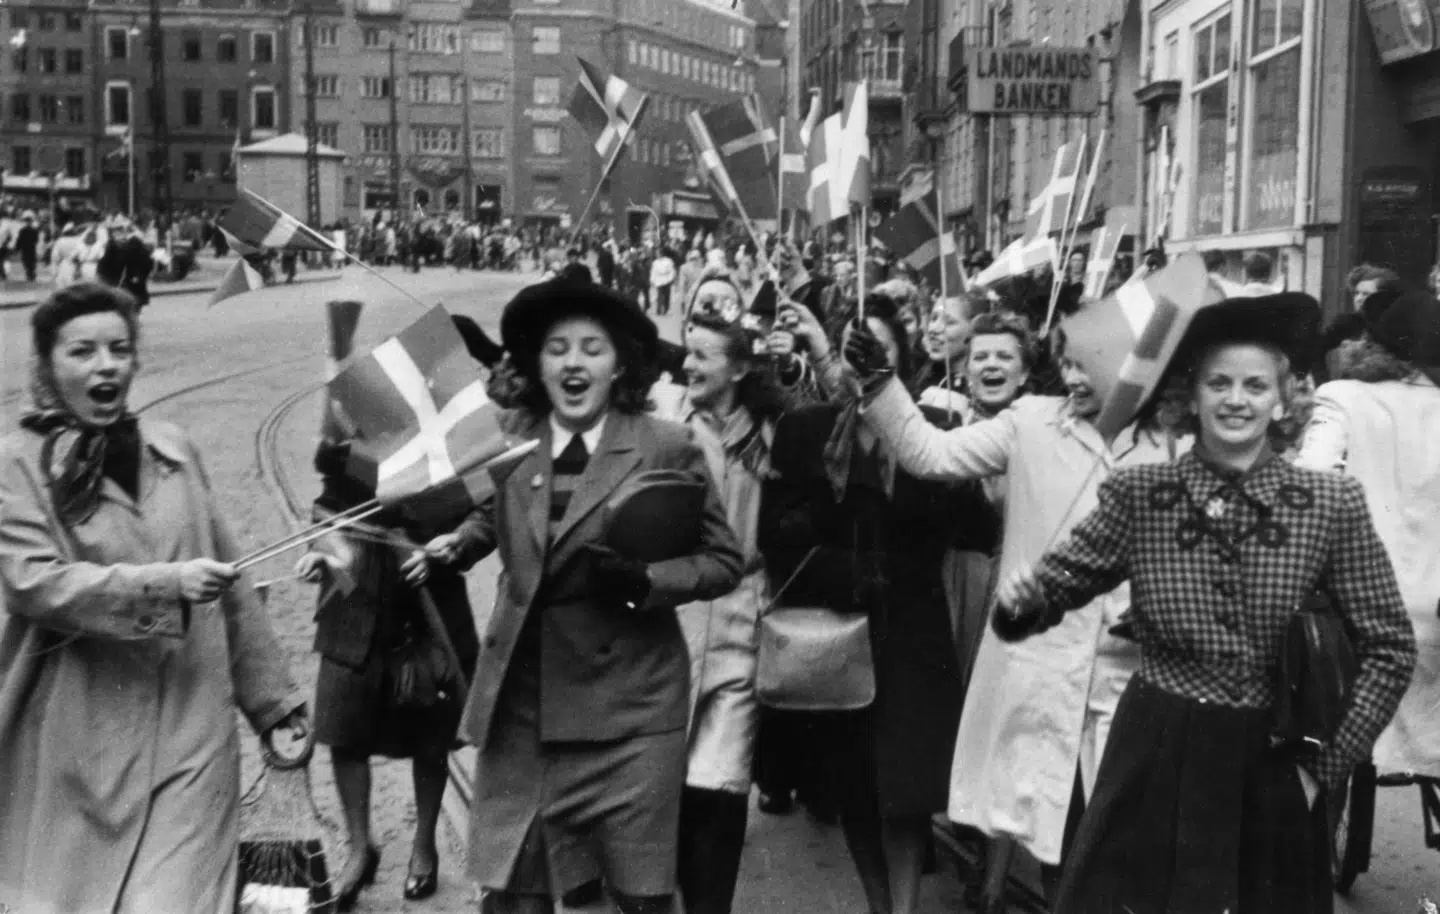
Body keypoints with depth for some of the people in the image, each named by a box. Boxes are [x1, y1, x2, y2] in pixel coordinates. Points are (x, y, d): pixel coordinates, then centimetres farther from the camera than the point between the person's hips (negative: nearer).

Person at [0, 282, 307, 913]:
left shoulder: (174, 450, 7)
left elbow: (230, 587, 12)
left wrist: (270, 695, 14)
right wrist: (166, 585, -23)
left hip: (190, 727, 2)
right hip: (84, 736, -2)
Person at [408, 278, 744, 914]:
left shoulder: (667, 447, -6)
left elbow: (722, 561, -1)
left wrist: (643, 581, -17)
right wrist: (455, 545, 3)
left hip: (626, 704, -3)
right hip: (519, 701, 3)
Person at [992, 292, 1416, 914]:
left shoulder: (1333, 503, -6)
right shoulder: (1136, 495, -5)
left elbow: (1389, 648, -1)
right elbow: (1058, 582, -1)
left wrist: (1326, 765, -3)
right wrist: (1022, 597, -24)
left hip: (1271, 768, 0)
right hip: (1155, 759, 0)